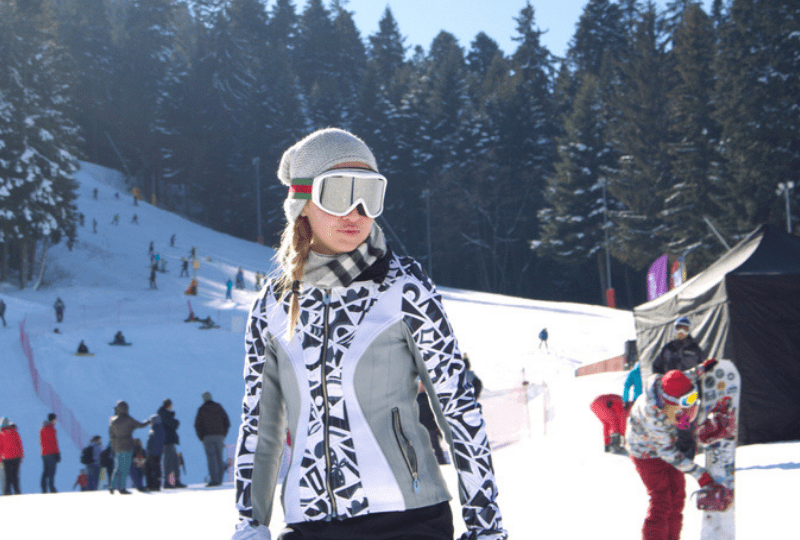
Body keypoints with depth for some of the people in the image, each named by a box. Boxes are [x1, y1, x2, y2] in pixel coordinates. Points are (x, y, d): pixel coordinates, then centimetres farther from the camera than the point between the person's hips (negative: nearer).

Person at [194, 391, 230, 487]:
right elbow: (227, 422, 8)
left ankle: (213, 480, -17)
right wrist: (223, 434, 12)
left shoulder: (202, 409, 3)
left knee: (211, 459, -8)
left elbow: (197, 425, -2)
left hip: (207, 436, -3)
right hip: (220, 436, 3)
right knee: (220, 458, 7)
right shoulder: (219, 407, 11)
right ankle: (219, 479, 5)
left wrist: (201, 438, 5)